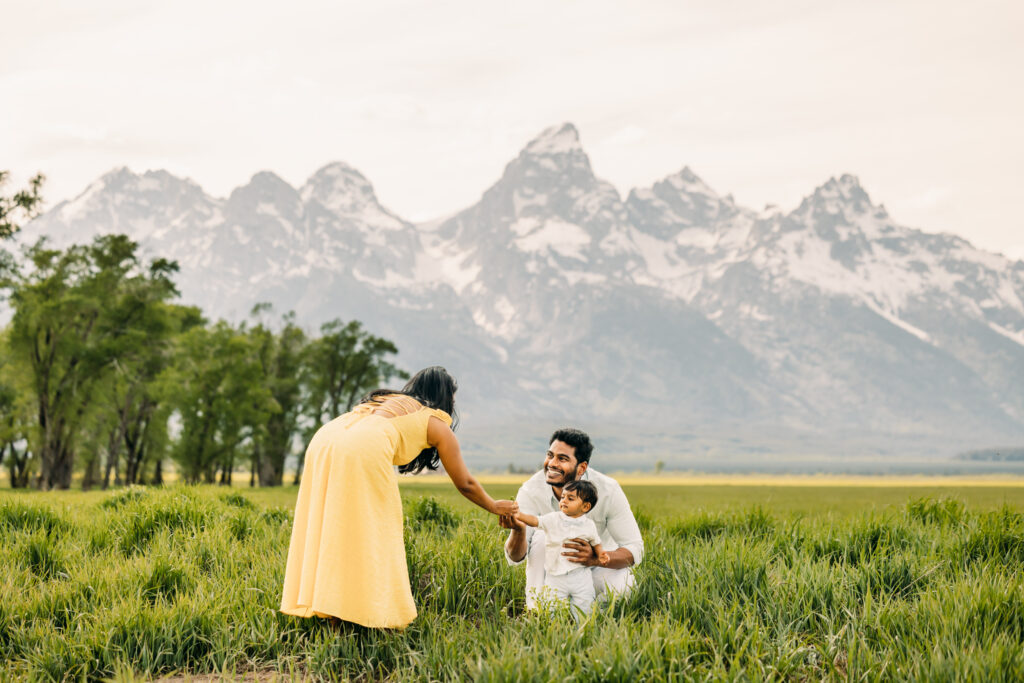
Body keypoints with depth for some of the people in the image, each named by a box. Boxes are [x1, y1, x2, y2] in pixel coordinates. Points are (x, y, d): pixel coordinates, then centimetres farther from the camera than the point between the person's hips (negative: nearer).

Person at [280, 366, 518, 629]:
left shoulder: (385, 402, 36)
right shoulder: (436, 423, 22)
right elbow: (465, 484, 29)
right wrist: (495, 507, 45)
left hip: (322, 440, 6)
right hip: (364, 450, -6)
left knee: (331, 529, 11)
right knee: (373, 530, 3)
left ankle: (323, 605, 10)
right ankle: (378, 612, 1)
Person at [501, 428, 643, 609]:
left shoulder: (608, 490, -25)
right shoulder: (531, 490, -23)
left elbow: (635, 549, -24)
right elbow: (515, 558, -24)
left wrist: (595, 559, -45)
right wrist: (519, 530, -49)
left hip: (599, 567, 0)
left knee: (621, 586, -32)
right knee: (542, 537, -30)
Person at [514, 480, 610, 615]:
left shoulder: (589, 526, 2)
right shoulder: (553, 519, -3)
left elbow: (596, 542, 16)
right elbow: (534, 521, -15)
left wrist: (600, 554, -4)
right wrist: (519, 515, -32)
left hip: (580, 577, 1)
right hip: (555, 577, 0)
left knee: (583, 612, 2)